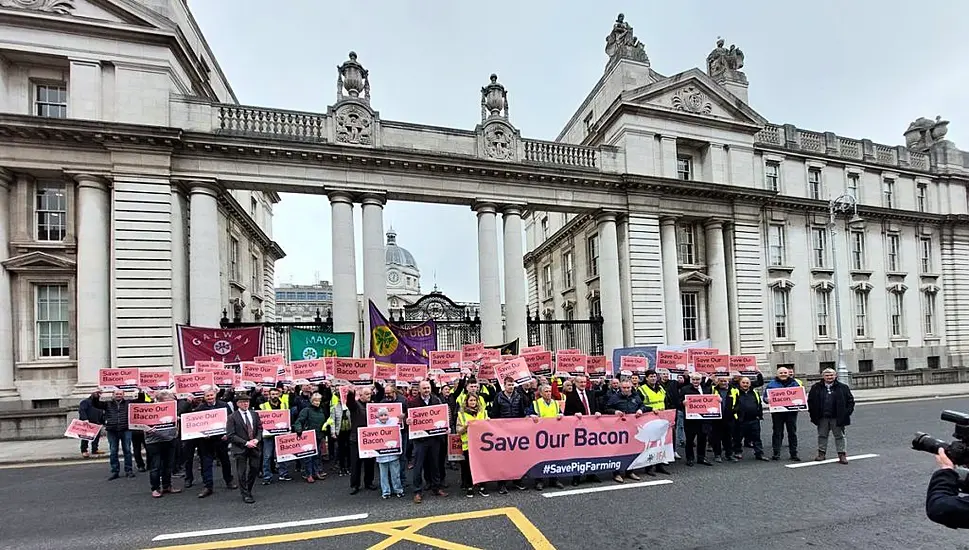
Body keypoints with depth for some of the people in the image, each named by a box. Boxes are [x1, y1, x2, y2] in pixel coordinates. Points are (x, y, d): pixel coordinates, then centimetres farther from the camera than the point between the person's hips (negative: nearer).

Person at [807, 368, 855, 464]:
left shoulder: (842, 388, 0)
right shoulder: (816, 388, 2)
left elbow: (850, 400, 4)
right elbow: (810, 400, 8)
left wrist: (847, 412, -5)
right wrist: (812, 413, 0)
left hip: (837, 417, -1)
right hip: (822, 418, 1)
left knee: (839, 436, 7)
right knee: (822, 435, 10)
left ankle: (842, 454, 16)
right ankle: (821, 453, 20)